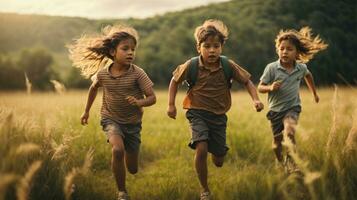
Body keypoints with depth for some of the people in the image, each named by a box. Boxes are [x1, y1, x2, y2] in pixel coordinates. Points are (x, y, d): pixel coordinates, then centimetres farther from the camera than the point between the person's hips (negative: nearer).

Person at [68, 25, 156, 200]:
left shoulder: (137, 74, -17)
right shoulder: (102, 74, -10)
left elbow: (152, 97, -15)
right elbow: (93, 88, 12)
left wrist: (139, 102, -36)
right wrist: (86, 111, 20)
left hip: (133, 122, 0)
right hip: (111, 119, 0)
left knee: (133, 169, 7)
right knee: (118, 149, -30)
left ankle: (129, 149, 46)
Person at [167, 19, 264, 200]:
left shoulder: (228, 66, -10)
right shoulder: (191, 66, -12)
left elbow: (247, 81, 0)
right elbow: (175, 81, 4)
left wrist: (256, 99, -16)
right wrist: (171, 104, -1)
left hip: (219, 116, 2)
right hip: (198, 113, -2)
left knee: (218, 161, 7)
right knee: (201, 149, -24)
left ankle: (216, 150, 49)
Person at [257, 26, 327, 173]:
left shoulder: (301, 68, -4)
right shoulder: (271, 68, -13)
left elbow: (308, 75, 21)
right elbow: (260, 87, -8)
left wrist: (314, 93, 31)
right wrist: (270, 87, -30)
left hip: (292, 107, 0)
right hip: (275, 109, 0)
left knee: (289, 131, -29)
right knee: (277, 141, 12)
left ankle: (292, 164, -27)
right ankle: (281, 163, 40)